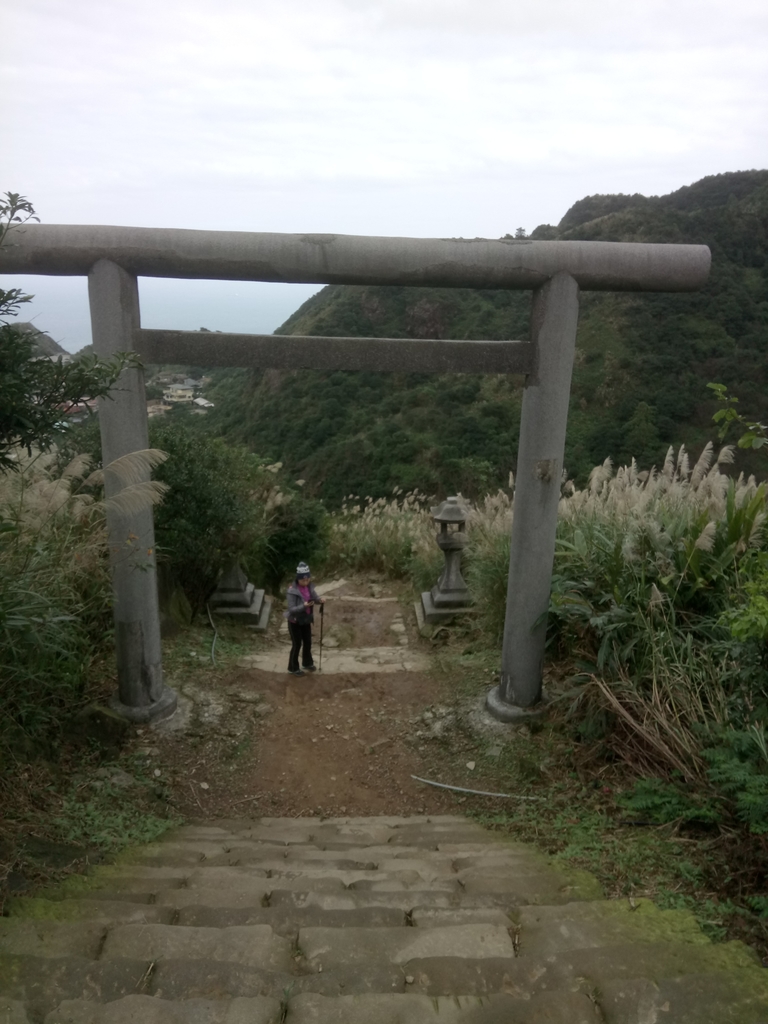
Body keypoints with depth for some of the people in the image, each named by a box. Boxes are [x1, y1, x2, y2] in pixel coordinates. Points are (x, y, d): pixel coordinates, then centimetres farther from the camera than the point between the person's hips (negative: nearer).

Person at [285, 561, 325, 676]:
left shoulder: (309, 587, -5)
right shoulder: (292, 590, -25)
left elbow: (315, 598, 1)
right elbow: (291, 609, -26)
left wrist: (320, 600, -22)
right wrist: (303, 606, -40)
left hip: (306, 620, 6)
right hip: (295, 622, -6)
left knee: (308, 642, 19)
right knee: (297, 645, 7)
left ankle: (307, 663, 42)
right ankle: (293, 668, 26)